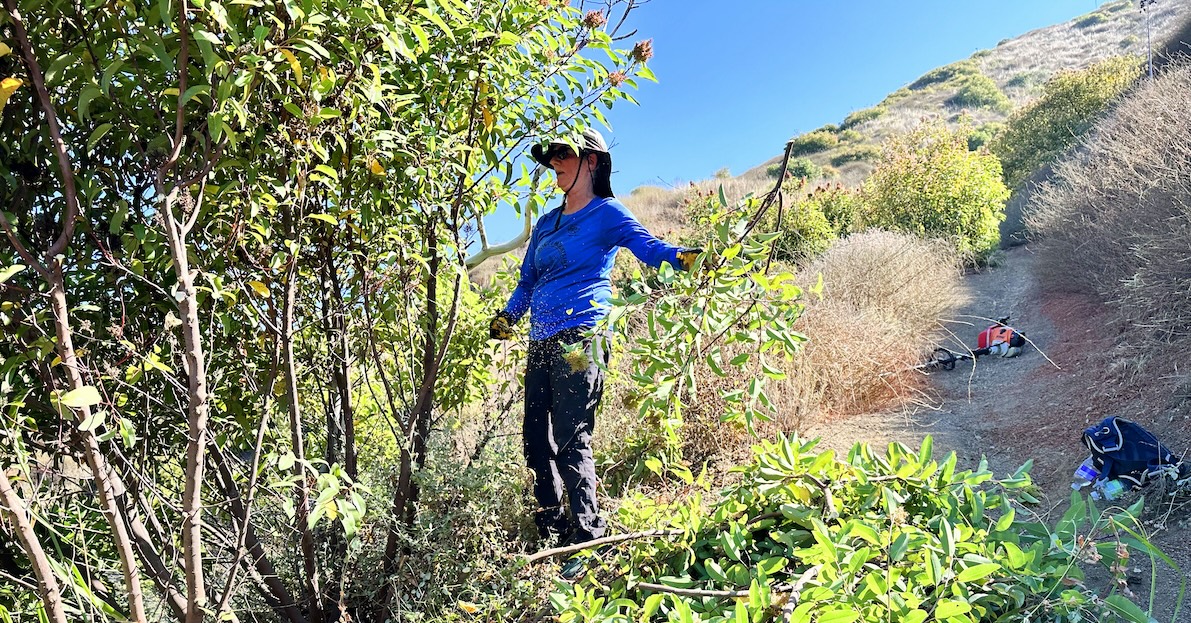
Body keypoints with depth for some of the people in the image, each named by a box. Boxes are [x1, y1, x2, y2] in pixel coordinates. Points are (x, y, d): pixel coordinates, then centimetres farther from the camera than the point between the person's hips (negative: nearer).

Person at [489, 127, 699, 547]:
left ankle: (587, 533, 1)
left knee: (571, 439, -10)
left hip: (580, 338, -7)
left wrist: (682, 257, -32)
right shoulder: (547, 224, 23)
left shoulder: (607, 212, 3)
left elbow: (648, 246, -12)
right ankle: (549, 530, 20)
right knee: (535, 438, 7)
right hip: (542, 341, 7)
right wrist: (507, 317, 11)